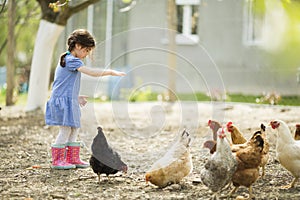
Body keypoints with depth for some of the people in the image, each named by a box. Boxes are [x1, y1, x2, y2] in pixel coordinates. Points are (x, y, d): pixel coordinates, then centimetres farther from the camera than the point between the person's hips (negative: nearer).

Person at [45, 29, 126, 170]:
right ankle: (57, 160, -2)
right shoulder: (72, 60, -14)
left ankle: (72, 158, 18)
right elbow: (91, 72, -24)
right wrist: (111, 72, -23)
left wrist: (76, 97, 22)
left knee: (74, 129, 12)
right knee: (65, 130, -7)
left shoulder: (66, 60, 19)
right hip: (64, 100, -10)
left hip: (69, 101, 10)